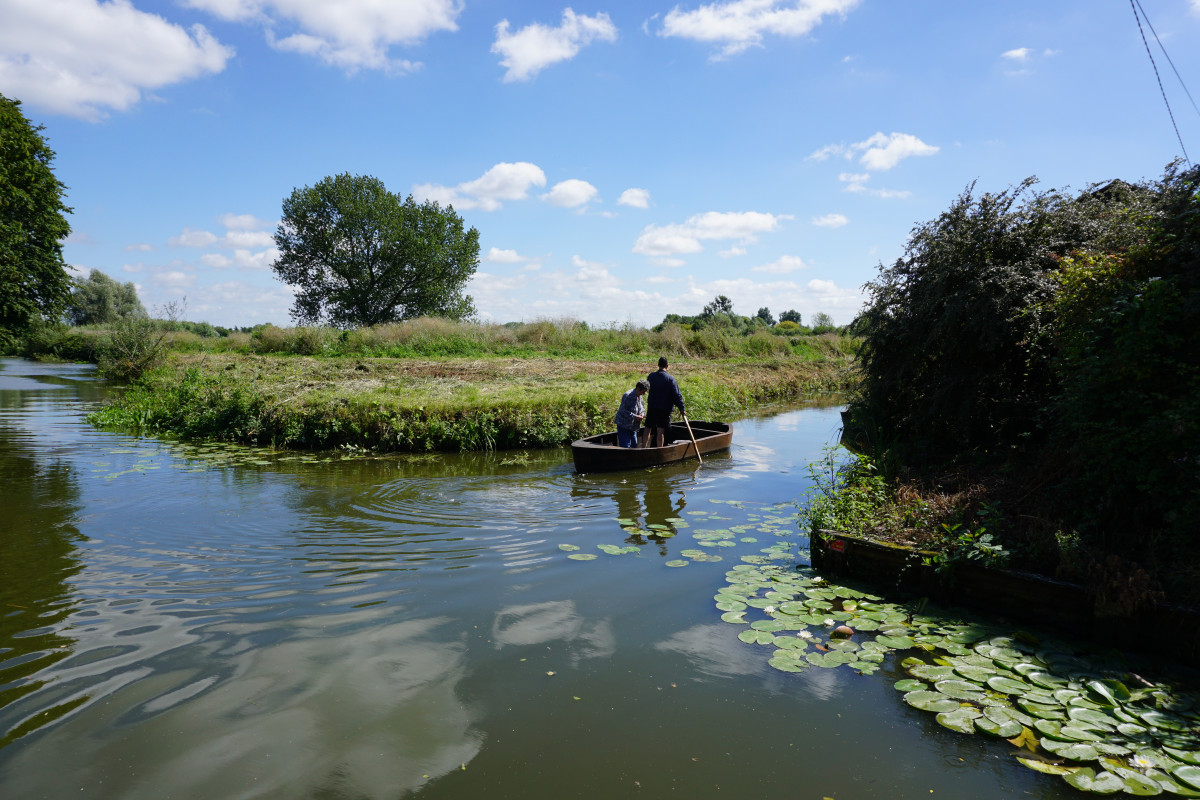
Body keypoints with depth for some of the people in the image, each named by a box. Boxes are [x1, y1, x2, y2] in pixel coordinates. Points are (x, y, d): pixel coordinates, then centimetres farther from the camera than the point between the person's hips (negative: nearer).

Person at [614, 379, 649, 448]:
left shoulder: (639, 396, 6)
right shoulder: (628, 396, -22)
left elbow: (642, 408, 20)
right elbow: (623, 411, -25)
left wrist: (642, 414, -3)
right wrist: (635, 417, -26)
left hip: (633, 426, 9)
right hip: (623, 425, -9)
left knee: (634, 445, 10)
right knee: (625, 445, -12)